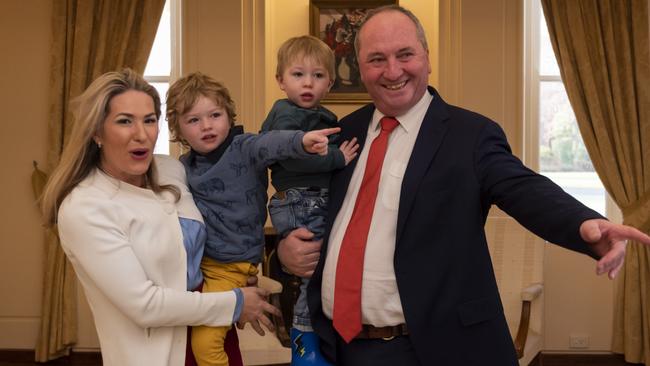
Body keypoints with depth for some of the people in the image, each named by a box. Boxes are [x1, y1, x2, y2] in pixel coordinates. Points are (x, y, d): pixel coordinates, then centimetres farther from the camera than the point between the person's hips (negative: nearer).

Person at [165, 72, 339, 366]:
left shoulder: (243, 149, -15)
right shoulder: (185, 166, 4)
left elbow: (269, 144, -37)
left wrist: (301, 141, -56)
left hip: (231, 266, -6)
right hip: (194, 258, 6)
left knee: (205, 342, -8)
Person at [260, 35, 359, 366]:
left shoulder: (323, 117, 14)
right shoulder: (286, 115, -13)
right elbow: (290, 157, -26)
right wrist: (337, 157, -22)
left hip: (319, 205, 9)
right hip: (299, 206, -8)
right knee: (314, 276, -4)